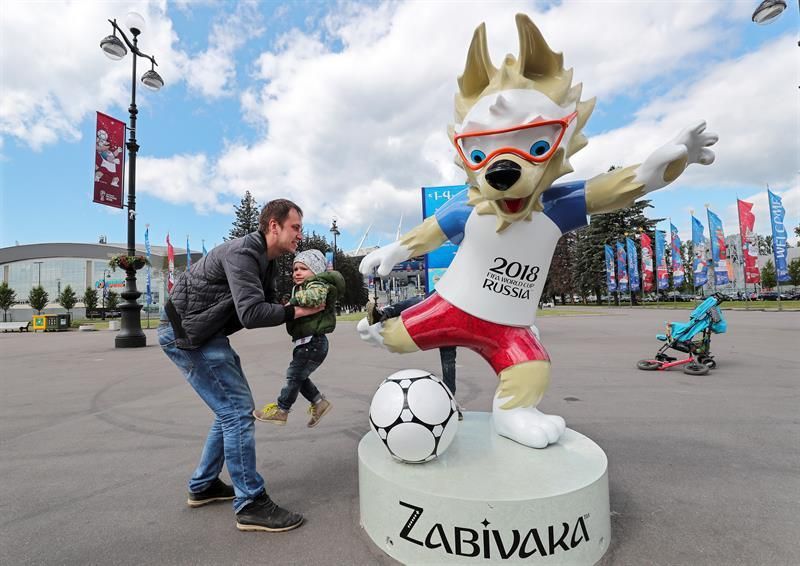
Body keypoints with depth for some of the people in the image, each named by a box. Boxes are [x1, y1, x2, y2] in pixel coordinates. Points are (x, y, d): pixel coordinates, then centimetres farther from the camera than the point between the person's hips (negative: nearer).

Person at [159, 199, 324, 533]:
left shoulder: (267, 260, 9)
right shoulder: (242, 253, -22)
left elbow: (268, 303, 8)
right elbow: (251, 314, -30)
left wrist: (305, 302, -6)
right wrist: (295, 312, -19)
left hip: (205, 334, 10)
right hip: (185, 334, -10)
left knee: (232, 406, 14)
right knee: (237, 409, -12)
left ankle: (203, 486, 28)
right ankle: (250, 505, -2)